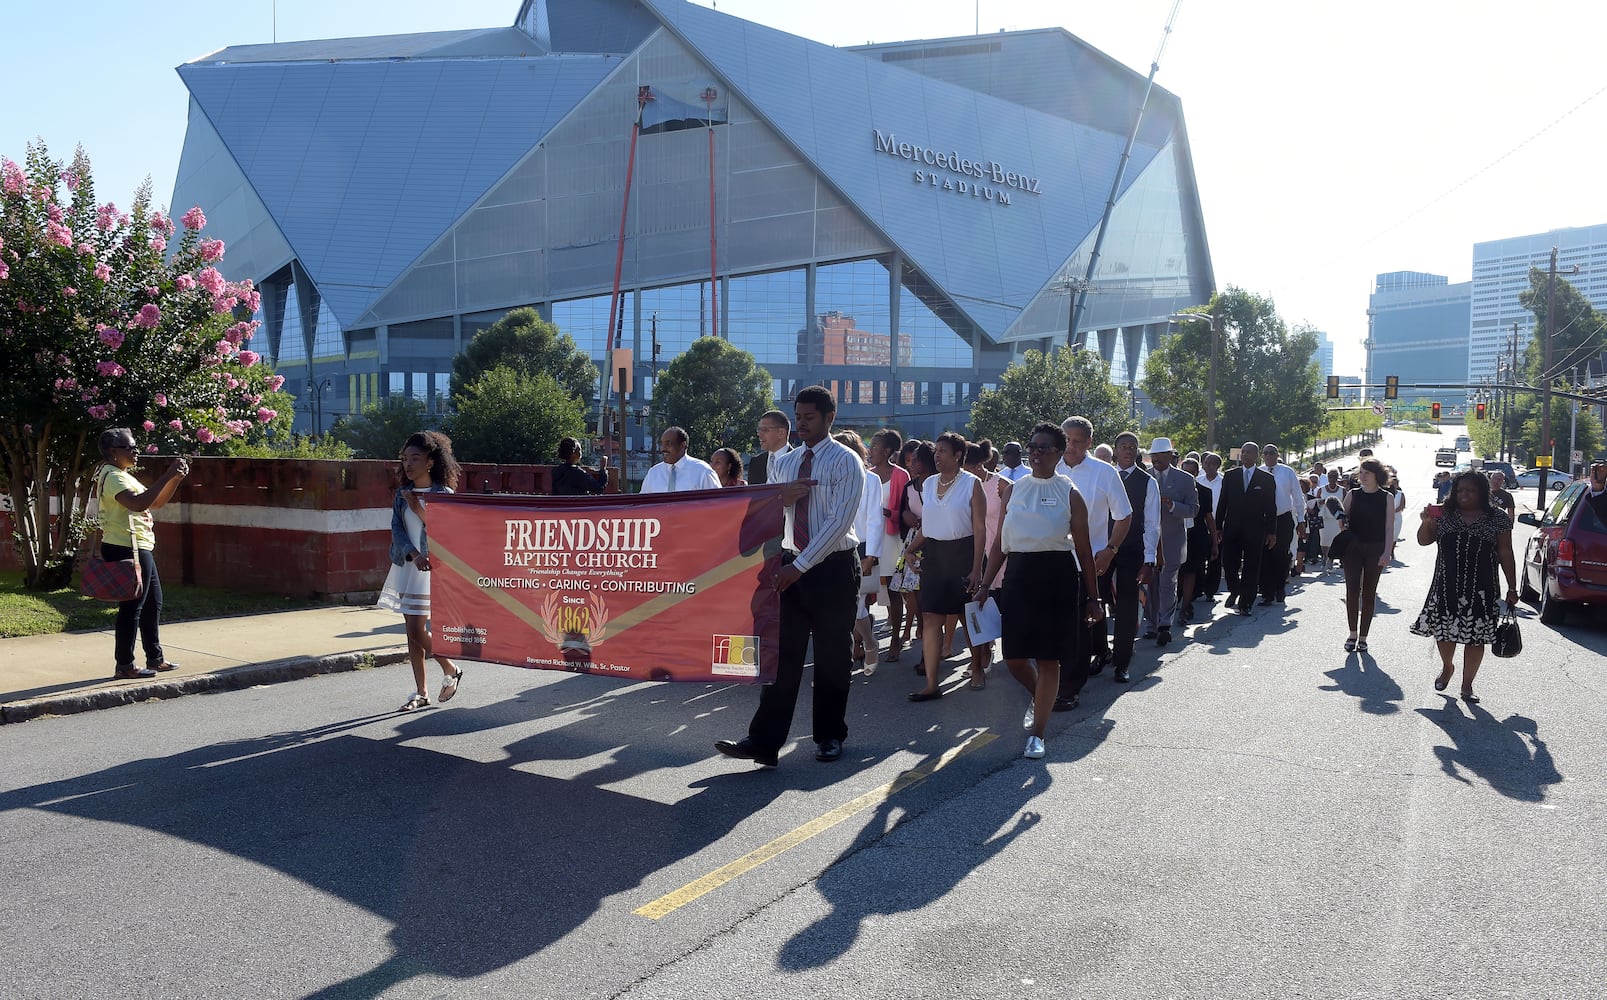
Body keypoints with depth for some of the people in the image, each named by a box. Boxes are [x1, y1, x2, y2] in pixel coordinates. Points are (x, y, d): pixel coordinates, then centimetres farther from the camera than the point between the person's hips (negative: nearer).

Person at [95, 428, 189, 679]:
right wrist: (168, 475, -29)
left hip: (139, 549, 11)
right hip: (127, 550, -11)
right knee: (132, 607, -5)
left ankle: (155, 659, 25)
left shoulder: (123, 476, 19)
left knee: (153, 602, 16)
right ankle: (124, 665, 3)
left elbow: (156, 502, 19)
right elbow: (139, 503, -32)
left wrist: (176, 479, 5)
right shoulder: (114, 477, -14)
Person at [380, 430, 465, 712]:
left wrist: (419, 510, -17)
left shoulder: (444, 494, -5)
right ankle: (420, 693, 16)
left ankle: (451, 670, 14)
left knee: (418, 629, -11)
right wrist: (414, 554, -17)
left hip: (432, 568, -6)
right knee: (412, 630, 8)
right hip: (406, 566, 6)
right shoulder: (402, 495, 10)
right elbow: (397, 530, -1)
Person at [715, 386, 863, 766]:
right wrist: (780, 497, -10)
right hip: (791, 566, 5)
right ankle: (763, 742, 0)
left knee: (832, 657, 6)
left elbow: (839, 522, -17)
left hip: (833, 568, -4)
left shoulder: (846, 462, -7)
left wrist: (800, 566, -21)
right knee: (781, 655, 0)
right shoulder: (782, 463, 12)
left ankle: (830, 736, 22)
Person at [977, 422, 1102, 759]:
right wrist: (985, 584, 6)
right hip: (1020, 574, 3)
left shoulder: (1069, 494, 1)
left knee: (1048, 658, 1)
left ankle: (1037, 733, 12)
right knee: (1014, 658, 4)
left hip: (1057, 576, -3)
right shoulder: (1013, 490, 8)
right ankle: (1038, 698, 37)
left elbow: (1084, 550, 2)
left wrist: (1092, 598, 1)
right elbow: (1000, 542, 11)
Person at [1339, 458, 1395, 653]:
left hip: (1375, 549, -1)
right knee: (1352, 590, -6)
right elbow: (1344, 519, 13)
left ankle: (1363, 637, 12)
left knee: (1369, 593, 5)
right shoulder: (1352, 495, 5)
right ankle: (1353, 634, 5)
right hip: (1353, 547, 1)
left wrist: (1387, 552, -10)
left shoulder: (1387, 498, 0)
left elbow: (1389, 527, -2)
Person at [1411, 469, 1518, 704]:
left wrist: (1512, 588, 0)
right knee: (1444, 630, 7)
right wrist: (1425, 523, -11)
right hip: (1446, 586, 2)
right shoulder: (1445, 515, 4)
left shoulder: (1497, 519, 1)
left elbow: (1505, 554, 2)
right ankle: (1447, 667, 36)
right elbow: (1424, 541, 10)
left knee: (1475, 637, 2)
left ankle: (1467, 685, 14)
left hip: (1480, 589, -2)